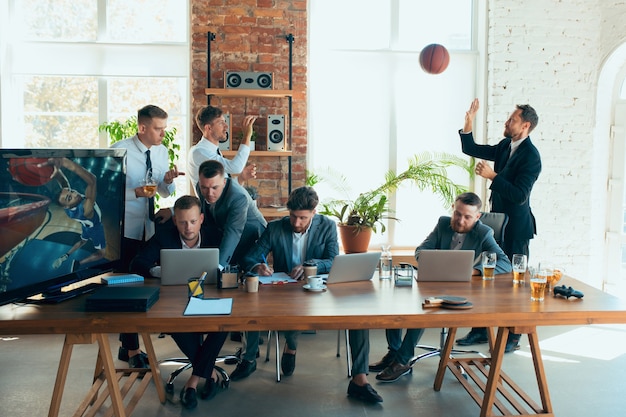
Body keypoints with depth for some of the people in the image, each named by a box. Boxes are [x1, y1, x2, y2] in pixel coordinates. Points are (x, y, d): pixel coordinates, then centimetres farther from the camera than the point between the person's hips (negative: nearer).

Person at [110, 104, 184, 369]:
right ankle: (132, 350, 14)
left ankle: (127, 346, 29)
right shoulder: (119, 151, -12)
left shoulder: (162, 152, 5)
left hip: (149, 229, 6)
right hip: (125, 230, -6)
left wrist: (167, 181, -11)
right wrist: (135, 193, -28)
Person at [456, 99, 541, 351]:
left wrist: (492, 176, -26)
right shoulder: (505, 146, 8)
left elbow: (519, 195, -24)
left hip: (515, 227, -8)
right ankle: (480, 330, 24)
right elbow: (470, 149, 12)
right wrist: (469, 121, 0)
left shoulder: (531, 156, -16)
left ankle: (512, 337, 17)